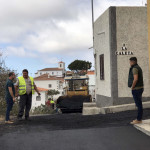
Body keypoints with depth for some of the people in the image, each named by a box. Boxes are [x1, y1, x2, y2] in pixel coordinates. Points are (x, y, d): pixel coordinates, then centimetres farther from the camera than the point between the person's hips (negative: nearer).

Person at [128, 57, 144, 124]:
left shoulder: (134, 68, -15)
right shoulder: (138, 68, 16)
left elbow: (135, 79, -25)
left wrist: (132, 87, -14)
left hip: (136, 89, -10)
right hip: (140, 88, 10)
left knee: (139, 104, -5)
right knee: (139, 104, 14)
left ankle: (139, 120, 0)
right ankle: (139, 118, 22)